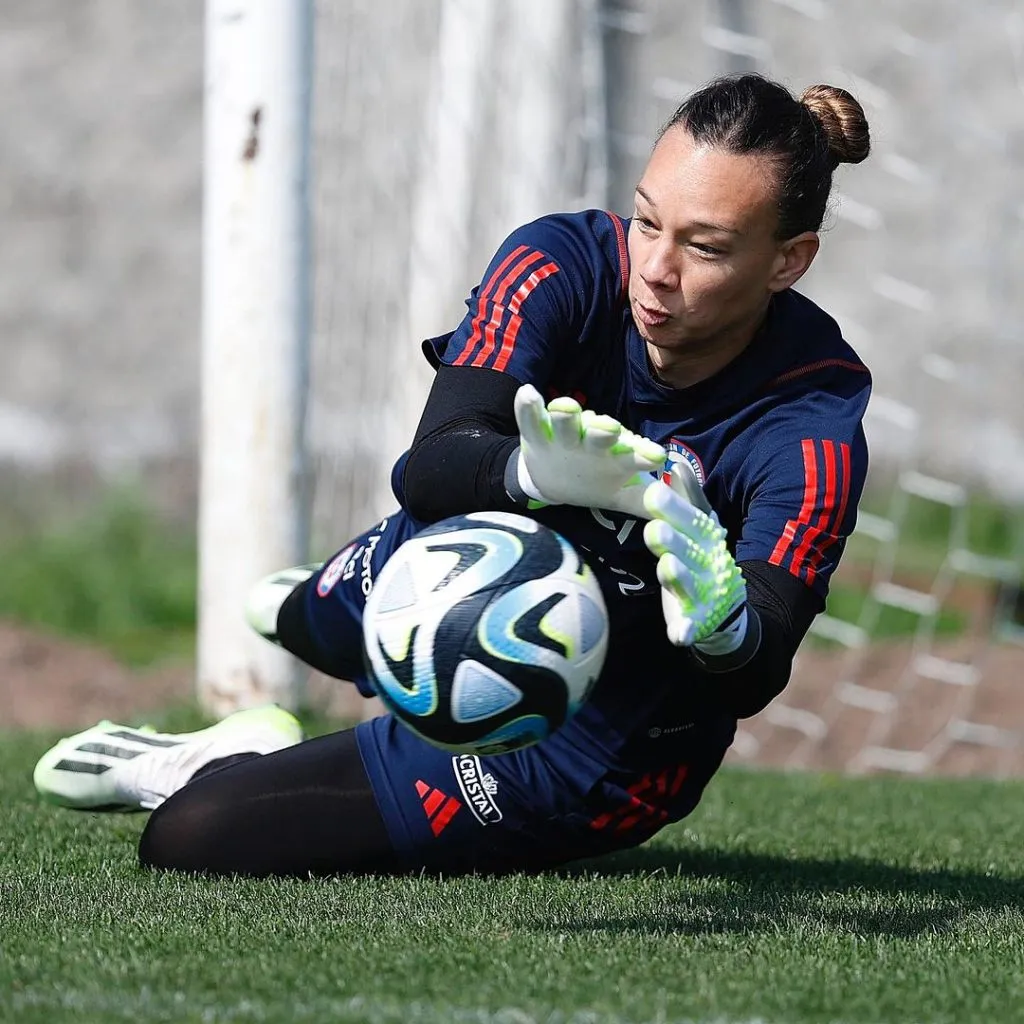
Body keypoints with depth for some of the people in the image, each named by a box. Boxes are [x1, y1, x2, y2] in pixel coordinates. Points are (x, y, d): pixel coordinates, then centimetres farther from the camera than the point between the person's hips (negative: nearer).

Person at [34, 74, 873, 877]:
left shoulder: (814, 423, -31)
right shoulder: (561, 264, -23)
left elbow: (755, 679, -40)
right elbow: (430, 468, -36)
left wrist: (724, 628, -65)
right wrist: (538, 473, -59)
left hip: (584, 753, -4)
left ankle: (223, 767, 26)